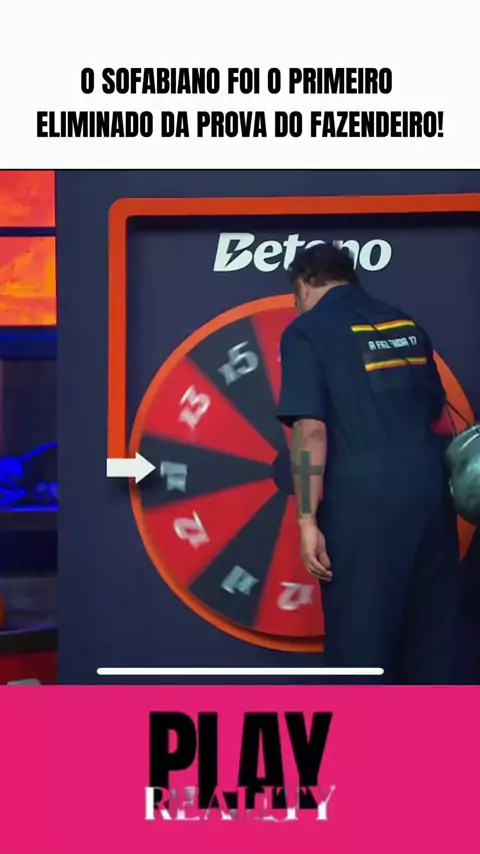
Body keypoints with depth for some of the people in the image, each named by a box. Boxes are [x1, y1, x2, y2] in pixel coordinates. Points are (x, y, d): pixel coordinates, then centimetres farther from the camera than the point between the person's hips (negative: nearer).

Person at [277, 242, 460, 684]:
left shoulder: (307, 331, -1)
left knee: (360, 635, 3)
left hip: (362, 499, -6)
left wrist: (308, 520, -10)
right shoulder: (407, 324, 16)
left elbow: (311, 429, -11)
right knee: (430, 630, 15)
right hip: (429, 490, 6)